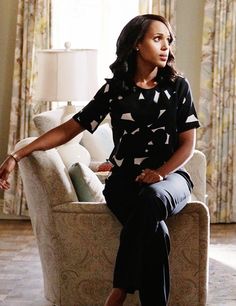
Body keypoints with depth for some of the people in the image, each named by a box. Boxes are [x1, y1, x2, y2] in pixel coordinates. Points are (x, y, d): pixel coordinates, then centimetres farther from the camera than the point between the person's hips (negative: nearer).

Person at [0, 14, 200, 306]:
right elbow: (69, 129, 6)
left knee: (151, 199, -39)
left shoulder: (177, 86, 9)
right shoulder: (114, 88, 7)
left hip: (170, 176, 0)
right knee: (152, 228, -36)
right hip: (124, 179, 0)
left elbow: (188, 143, 6)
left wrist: (160, 173, -15)